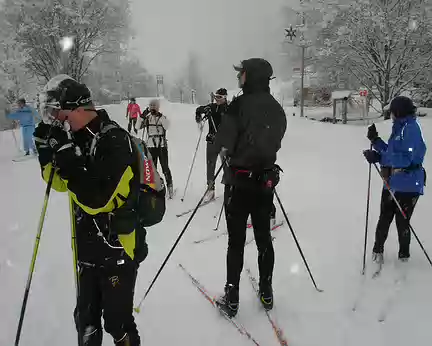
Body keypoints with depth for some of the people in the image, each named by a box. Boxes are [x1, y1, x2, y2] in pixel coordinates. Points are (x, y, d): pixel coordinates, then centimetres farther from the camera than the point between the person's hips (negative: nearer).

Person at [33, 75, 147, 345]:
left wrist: (67, 157, -28)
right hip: (89, 250, 8)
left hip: (118, 251, -7)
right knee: (86, 320, 20)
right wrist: (47, 149, -3)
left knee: (117, 323, 9)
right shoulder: (80, 138, 3)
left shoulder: (115, 141, -22)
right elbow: (59, 182, 13)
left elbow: (98, 200, -28)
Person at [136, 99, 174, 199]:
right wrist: (142, 116, -14)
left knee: (165, 168, -5)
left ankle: (170, 187, 7)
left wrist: (160, 116, -26)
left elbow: (167, 126, -19)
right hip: (151, 146, 3)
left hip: (162, 145, -2)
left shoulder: (162, 117, 1)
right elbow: (137, 127, -4)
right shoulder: (147, 118, 8)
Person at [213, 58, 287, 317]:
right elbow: (276, 142, 11)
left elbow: (223, 143, -15)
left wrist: (231, 151, 4)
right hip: (266, 181, 6)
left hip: (240, 181, -5)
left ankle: (232, 299, 14)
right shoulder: (277, 108, 5)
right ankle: (266, 293, 28)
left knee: (236, 241, 4)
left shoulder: (241, 104, -15)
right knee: (264, 238, 16)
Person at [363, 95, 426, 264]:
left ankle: (404, 254, 23)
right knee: (384, 218, 16)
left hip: (408, 185, -8)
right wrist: (375, 140, 7)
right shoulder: (399, 128, 11)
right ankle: (378, 249, 31)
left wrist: (379, 157, -25)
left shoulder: (411, 128, -16)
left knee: (402, 221, 4)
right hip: (392, 183, 8)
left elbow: (405, 158, -24)